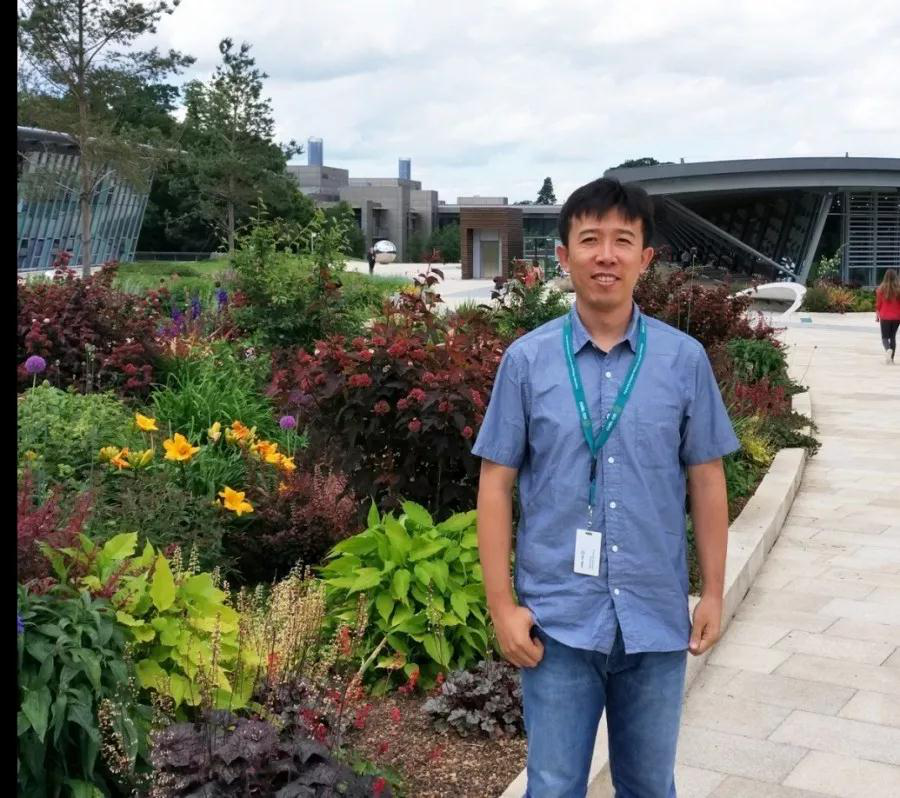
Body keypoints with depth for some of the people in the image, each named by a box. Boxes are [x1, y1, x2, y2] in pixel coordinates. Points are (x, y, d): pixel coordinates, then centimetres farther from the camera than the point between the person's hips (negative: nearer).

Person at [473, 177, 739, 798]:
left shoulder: (685, 360, -2)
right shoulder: (527, 360, -5)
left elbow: (706, 479, 5)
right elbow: (496, 484, -2)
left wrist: (713, 592, 5)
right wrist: (503, 604, -4)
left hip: (657, 617, 1)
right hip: (558, 618, -1)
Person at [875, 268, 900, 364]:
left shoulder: (881, 289, -8)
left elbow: (878, 304, -2)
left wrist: (877, 315, 10)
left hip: (885, 317, -1)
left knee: (885, 337, 7)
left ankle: (888, 349, -24)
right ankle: (891, 358, 12)